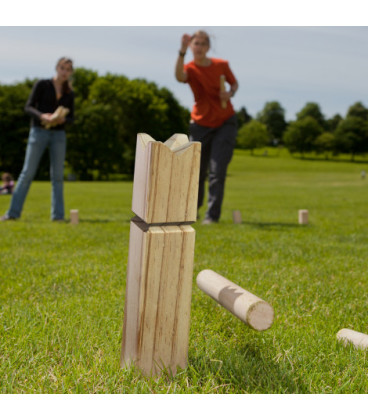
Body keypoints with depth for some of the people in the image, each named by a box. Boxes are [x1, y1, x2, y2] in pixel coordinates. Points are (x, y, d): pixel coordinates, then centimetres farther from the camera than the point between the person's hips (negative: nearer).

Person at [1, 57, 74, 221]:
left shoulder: (69, 93, 9)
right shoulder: (42, 85, -1)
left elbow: (71, 117, 11)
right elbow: (28, 107, -4)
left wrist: (62, 119, -12)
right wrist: (42, 116, -23)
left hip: (58, 134, 3)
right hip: (39, 131, -3)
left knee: (57, 176, 1)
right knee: (27, 173, -5)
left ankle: (58, 215, 6)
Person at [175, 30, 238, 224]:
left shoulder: (222, 65, -4)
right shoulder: (190, 68, -11)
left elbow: (234, 83, 13)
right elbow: (179, 76, -36)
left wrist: (230, 93, -10)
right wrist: (182, 51, -51)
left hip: (225, 123, 0)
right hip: (200, 124, 0)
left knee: (217, 171, -9)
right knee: (196, 171, 6)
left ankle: (212, 215, -3)